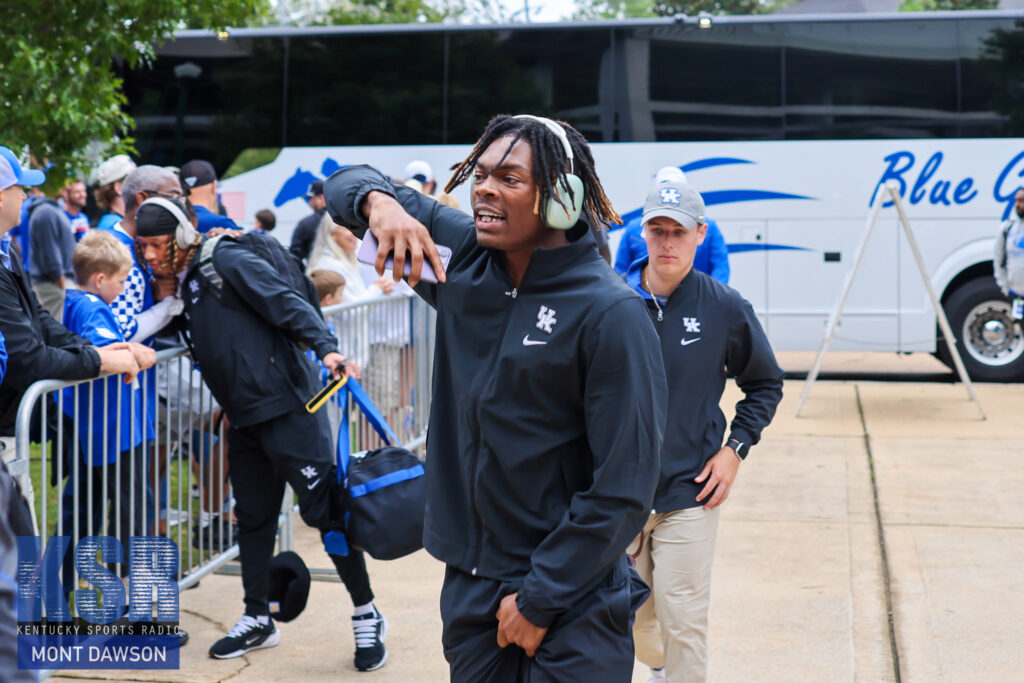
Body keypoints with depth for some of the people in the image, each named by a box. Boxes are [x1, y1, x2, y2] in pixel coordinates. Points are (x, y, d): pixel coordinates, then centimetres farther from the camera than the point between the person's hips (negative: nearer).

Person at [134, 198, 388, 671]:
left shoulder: (228, 261, -8)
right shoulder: (185, 284, 16)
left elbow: (289, 303, -16)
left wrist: (325, 348, -29)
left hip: (288, 408, -8)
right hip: (245, 419, 9)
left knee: (324, 510, -4)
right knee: (253, 520, 14)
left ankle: (367, 617, 7)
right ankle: (257, 621, 26)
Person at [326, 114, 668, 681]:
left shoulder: (611, 314, -17)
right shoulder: (463, 257, -1)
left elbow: (623, 490, -17)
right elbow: (349, 184, 10)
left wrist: (540, 598, -13)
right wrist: (379, 202, -14)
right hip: (468, 585, 5)